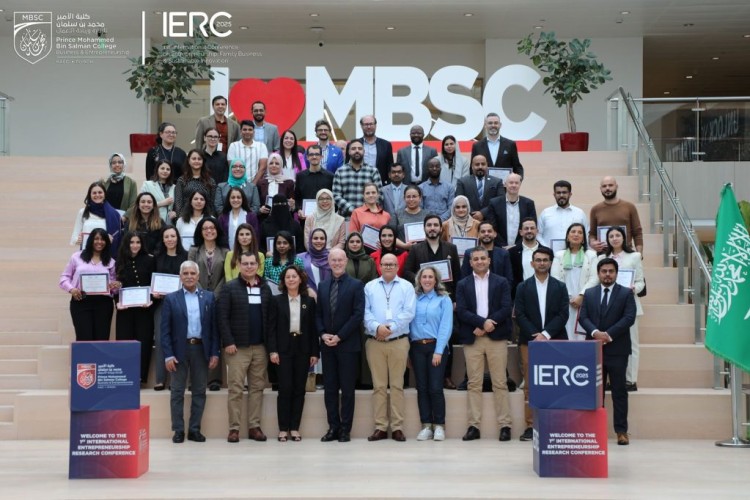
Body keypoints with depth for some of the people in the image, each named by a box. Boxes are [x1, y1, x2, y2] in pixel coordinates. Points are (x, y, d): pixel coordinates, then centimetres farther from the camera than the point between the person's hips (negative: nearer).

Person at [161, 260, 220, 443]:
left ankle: (194, 429, 14)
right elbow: (165, 330, -2)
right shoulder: (171, 299, 1)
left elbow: (214, 326, 5)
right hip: (179, 350, -1)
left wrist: (214, 353, -1)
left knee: (199, 391, 6)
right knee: (177, 392, 4)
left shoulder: (209, 297, 6)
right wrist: (168, 355, -10)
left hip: (201, 349, 2)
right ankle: (178, 430, 11)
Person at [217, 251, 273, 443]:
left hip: (260, 347, 4)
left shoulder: (265, 289, 10)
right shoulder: (230, 288, -1)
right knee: (235, 389, -1)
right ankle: (234, 428, 5)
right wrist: (228, 342, -12)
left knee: (257, 388, 6)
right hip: (237, 347, -3)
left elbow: (270, 317, 11)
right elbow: (222, 317, -5)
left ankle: (254, 426, 13)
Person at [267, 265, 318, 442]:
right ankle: (283, 429, 4)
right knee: (285, 389, -3)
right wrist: (272, 350, -9)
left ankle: (295, 428, 11)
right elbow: (271, 327, 0)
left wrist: (314, 352, 1)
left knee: (299, 389, 4)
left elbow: (313, 328, 6)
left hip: (303, 350, 2)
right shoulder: (277, 300, 3)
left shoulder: (309, 301, 7)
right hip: (284, 350, -2)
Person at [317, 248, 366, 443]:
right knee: (329, 388, 6)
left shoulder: (356, 285, -3)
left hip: (348, 345, -4)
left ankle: (345, 429, 8)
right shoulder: (322, 286, 12)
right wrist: (323, 334, -5)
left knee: (347, 388, 1)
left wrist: (339, 336, -13)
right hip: (327, 345, 4)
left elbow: (358, 315, -10)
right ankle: (333, 427, 13)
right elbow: (318, 314, 12)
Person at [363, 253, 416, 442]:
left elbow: (408, 313, -4)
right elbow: (365, 311, 0)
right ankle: (380, 427, 7)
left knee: (397, 385, 1)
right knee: (378, 385, 3)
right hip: (374, 342, 1)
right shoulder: (369, 287, 11)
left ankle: (397, 427, 5)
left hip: (398, 341, -1)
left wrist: (391, 328, -14)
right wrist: (377, 327, -16)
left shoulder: (406, 287, 6)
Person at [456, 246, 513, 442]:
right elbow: (461, 311, -2)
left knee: (500, 383, 0)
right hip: (472, 338, 1)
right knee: (474, 384, 2)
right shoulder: (462, 284, 9)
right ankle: (474, 426, 4)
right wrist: (483, 322, -16)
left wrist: (486, 327, -11)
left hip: (497, 337, -1)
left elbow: (507, 308, -2)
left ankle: (505, 425, 2)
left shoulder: (501, 282, 8)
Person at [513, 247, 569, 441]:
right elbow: (520, 315, 2)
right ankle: (531, 425, 2)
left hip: (555, 341, 0)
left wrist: (546, 334, -11)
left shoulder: (560, 287, 11)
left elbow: (563, 314, 1)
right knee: (530, 385, -1)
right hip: (529, 341, 0)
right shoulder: (523, 287, 10)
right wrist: (535, 336, -10)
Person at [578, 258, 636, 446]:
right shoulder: (589, 294, 11)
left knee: (619, 391, 1)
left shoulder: (626, 293, 3)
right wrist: (595, 332, -16)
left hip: (617, 349, -2)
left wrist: (609, 334, -16)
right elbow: (583, 317, 2)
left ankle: (621, 431, 6)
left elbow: (629, 318, -8)